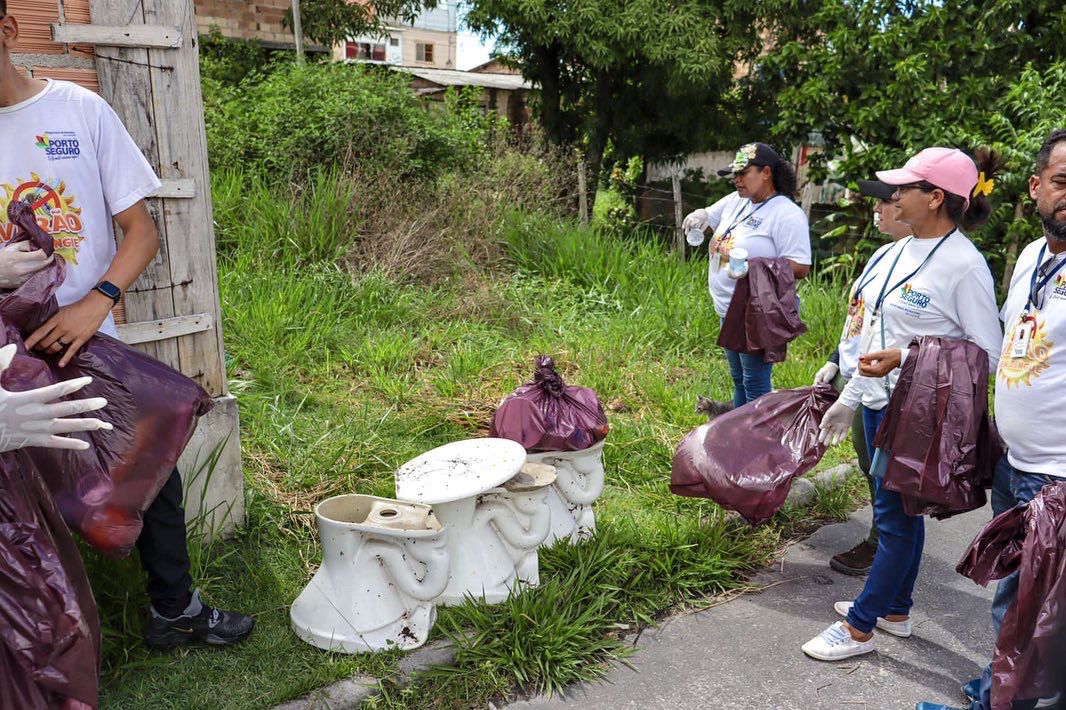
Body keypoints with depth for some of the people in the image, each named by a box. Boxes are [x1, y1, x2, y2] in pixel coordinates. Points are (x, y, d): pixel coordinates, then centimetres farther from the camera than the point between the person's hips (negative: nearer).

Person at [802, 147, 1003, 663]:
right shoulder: (898, 252, 7)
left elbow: (988, 354, -15)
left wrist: (907, 359, -24)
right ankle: (895, 610, 35)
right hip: (880, 403, 8)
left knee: (895, 515, 4)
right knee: (897, 509, 18)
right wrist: (849, 398, 17)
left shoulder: (963, 265, -17)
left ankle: (861, 627, 16)